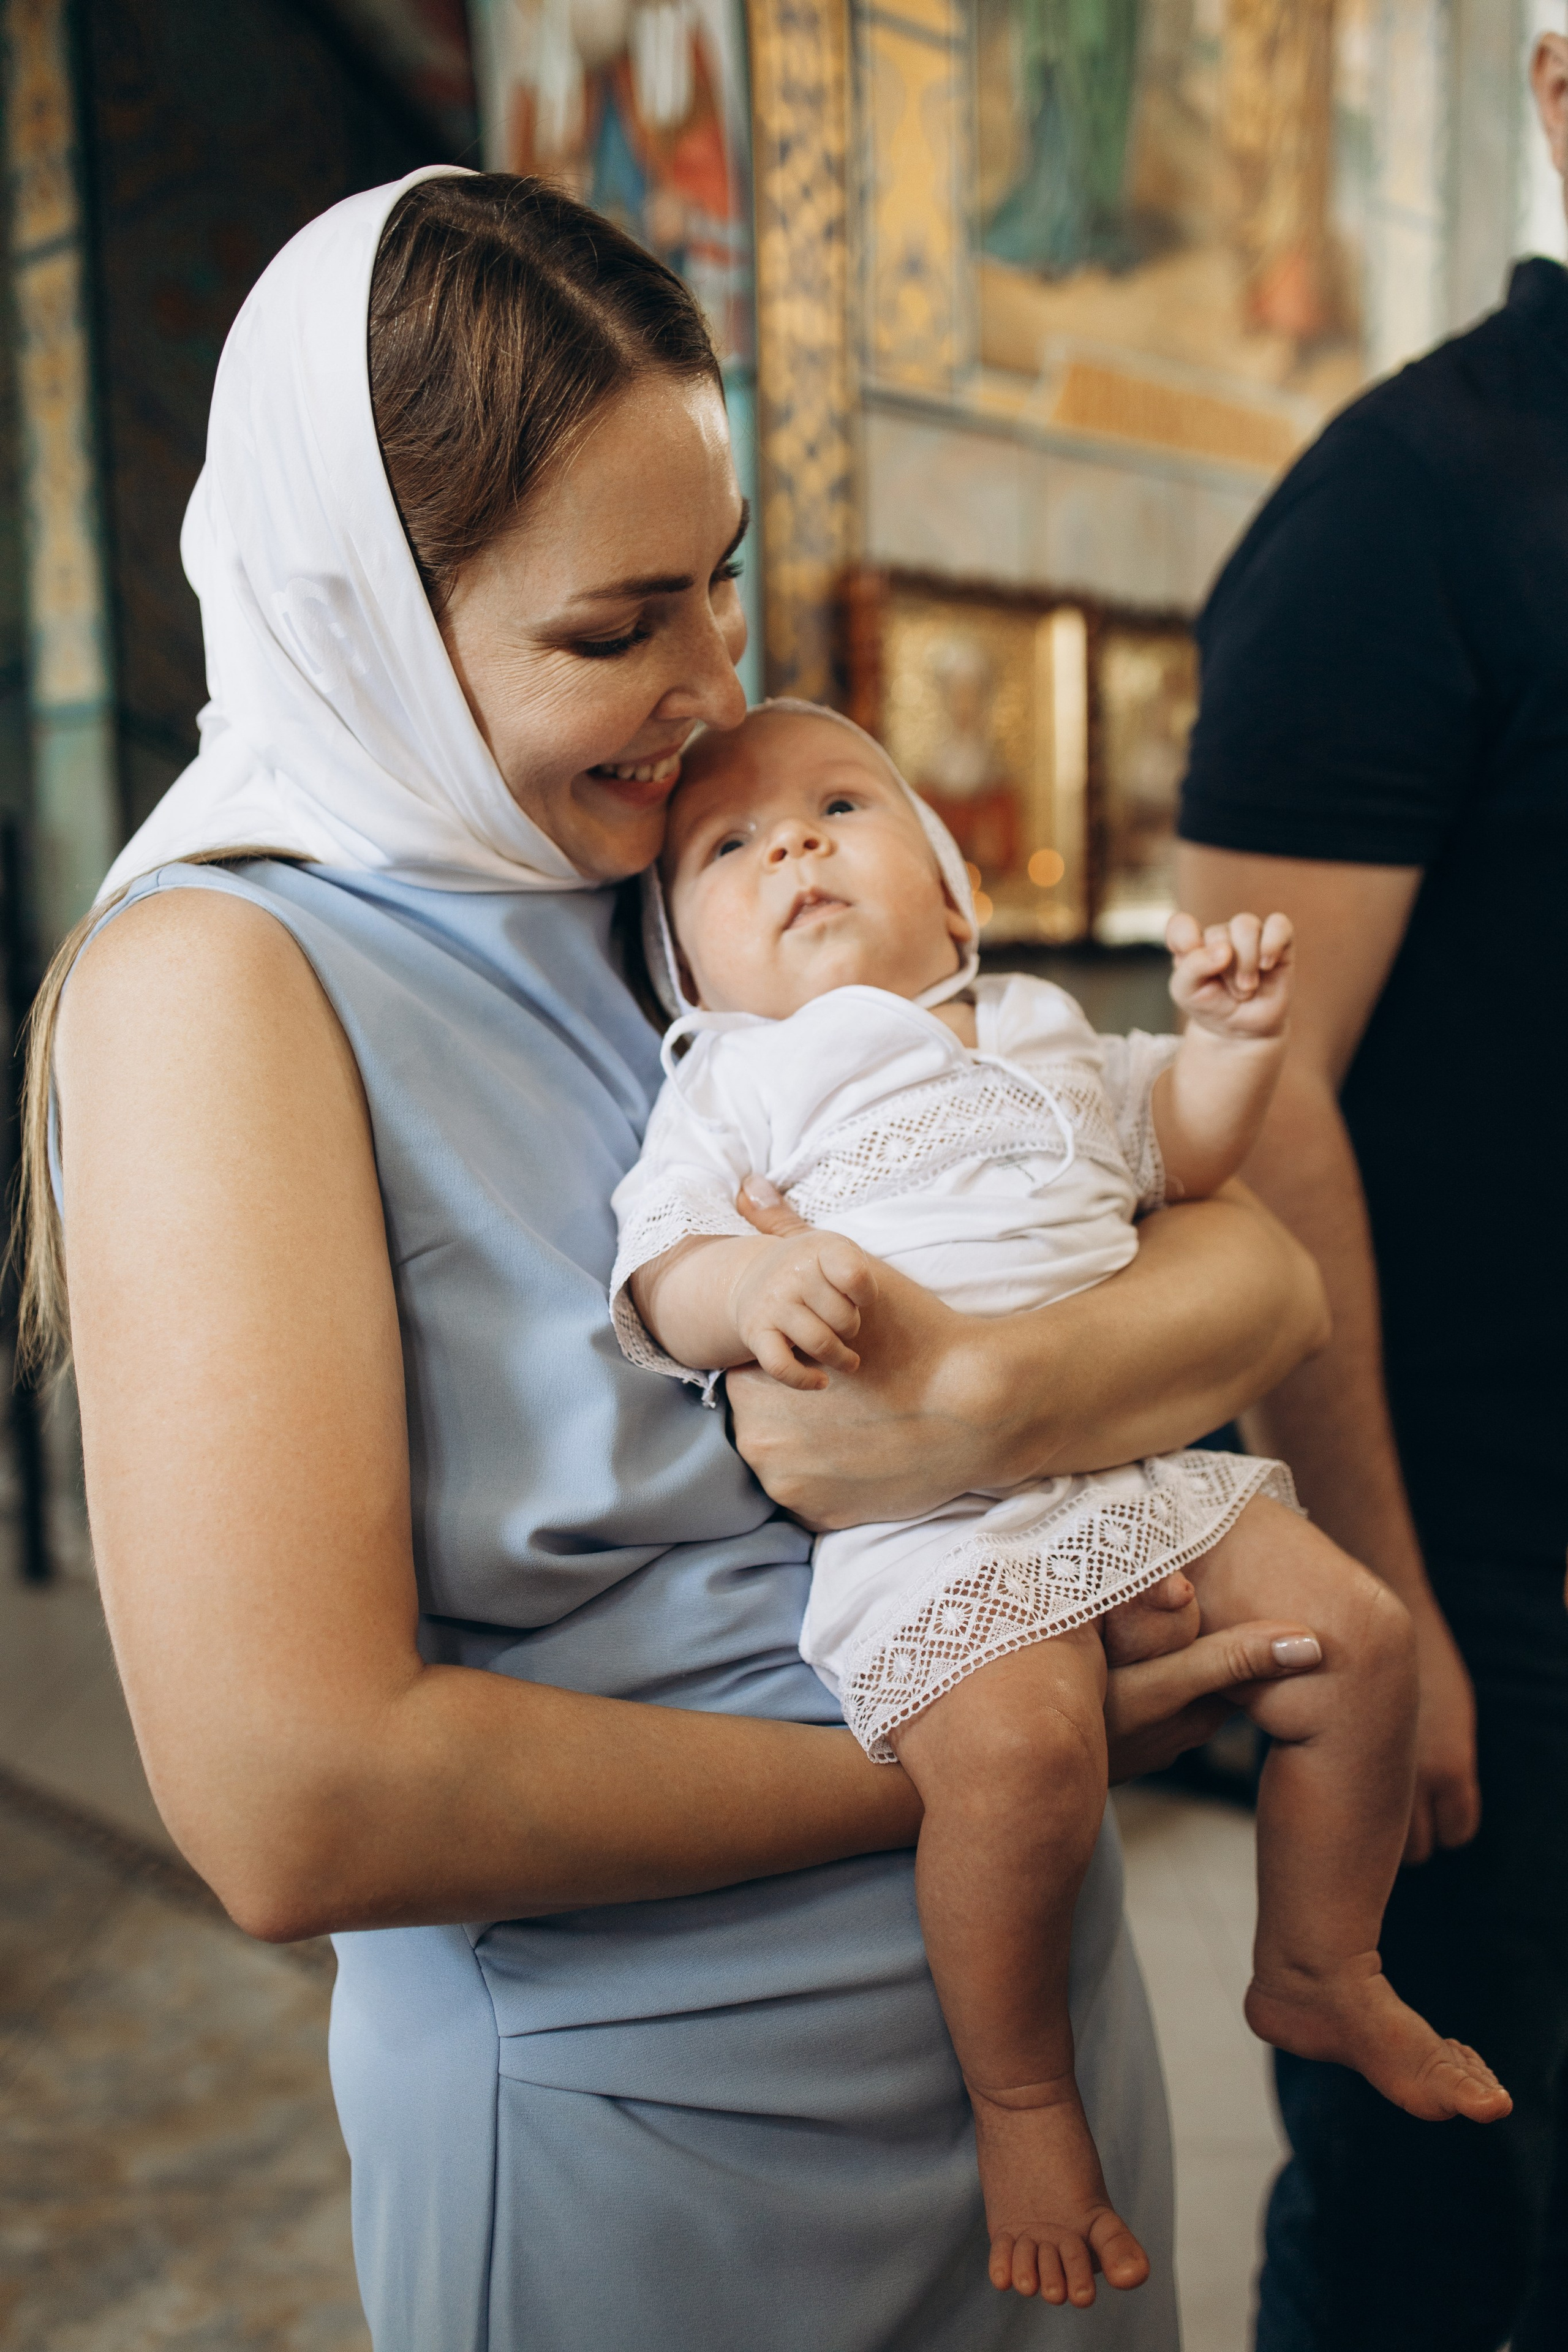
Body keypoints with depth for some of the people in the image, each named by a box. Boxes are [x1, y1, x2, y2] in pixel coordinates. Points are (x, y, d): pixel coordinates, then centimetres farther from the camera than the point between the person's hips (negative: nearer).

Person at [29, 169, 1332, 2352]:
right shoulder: (219, 975, -17)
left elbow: (1263, 1265, -4)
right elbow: (297, 1806, -25)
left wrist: (1004, 1395, -25)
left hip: (1031, 1993, 6)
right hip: (632, 2111, -5)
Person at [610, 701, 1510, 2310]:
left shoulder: (1039, 1031, 20)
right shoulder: (730, 1084, 5)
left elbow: (1175, 1150, 29)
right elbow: (658, 1273, -7)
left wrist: (1232, 1037, 10)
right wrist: (747, 1285, -29)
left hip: (1133, 1455, 6)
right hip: (918, 1505, -6)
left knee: (1355, 1635, 1)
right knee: (1019, 1745, -28)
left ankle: (1318, 1972, 25)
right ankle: (1020, 2093, 0)